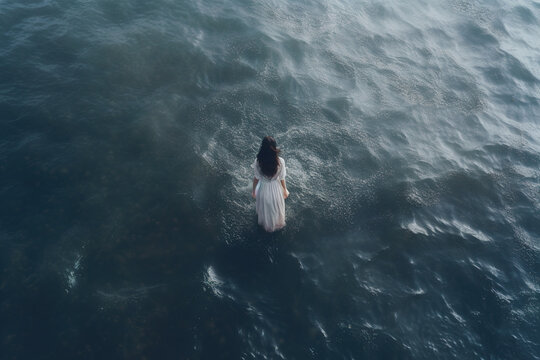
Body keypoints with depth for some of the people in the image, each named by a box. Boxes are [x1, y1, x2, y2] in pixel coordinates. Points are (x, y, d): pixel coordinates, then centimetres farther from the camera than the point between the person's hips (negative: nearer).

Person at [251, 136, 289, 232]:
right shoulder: (280, 161, -29)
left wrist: (253, 190, 5)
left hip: (263, 189, 1)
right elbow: (282, 179, -15)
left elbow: (256, 178, -14)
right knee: (276, 209, 31)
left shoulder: (258, 162, -28)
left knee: (264, 209, 32)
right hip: (276, 189, 0)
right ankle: (277, 224, 59)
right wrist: (285, 191, 4)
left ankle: (266, 224, 61)